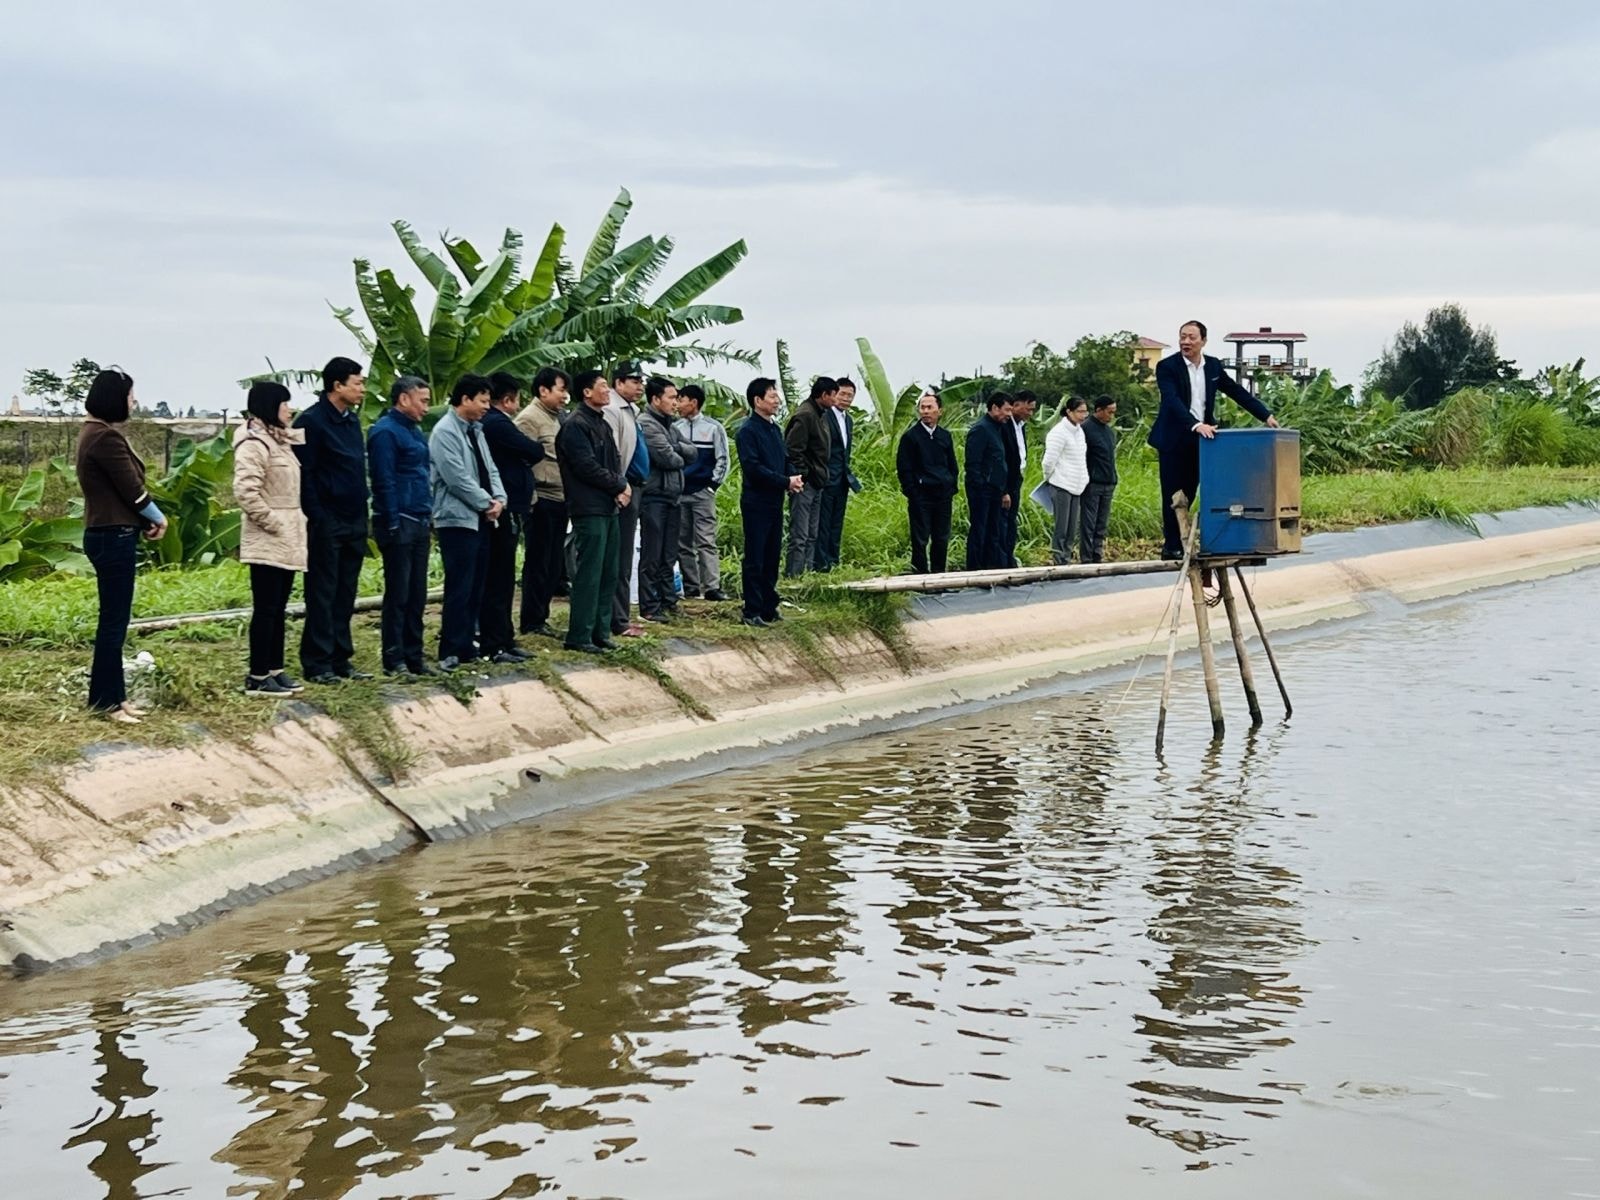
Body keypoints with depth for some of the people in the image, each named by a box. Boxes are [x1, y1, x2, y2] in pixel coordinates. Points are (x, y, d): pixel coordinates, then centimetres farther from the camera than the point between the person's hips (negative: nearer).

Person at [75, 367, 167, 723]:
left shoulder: (95, 431, 13)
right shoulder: (106, 436, -19)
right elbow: (131, 488, -17)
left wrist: (146, 519, 1)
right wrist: (159, 518, 0)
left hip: (107, 533, 10)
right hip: (113, 536, -10)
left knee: (113, 619, 13)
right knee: (114, 620, -4)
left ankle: (111, 696, 19)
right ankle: (107, 700, 2)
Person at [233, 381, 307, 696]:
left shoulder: (279, 440, 15)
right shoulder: (253, 444, -15)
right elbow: (246, 492, -22)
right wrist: (273, 523, -18)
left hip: (286, 541, 9)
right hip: (267, 543, -9)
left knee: (278, 608, 13)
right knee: (266, 608, -6)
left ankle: (274, 669, 19)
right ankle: (257, 677, -1)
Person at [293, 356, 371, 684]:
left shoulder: (352, 420, 15)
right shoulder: (312, 421, -10)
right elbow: (304, 474, -13)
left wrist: (362, 516, 14)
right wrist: (317, 517, -17)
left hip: (353, 523, 8)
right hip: (327, 523, -8)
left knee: (345, 596, 10)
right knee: (322, 595, -3)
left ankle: (341, 660, 16)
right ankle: (316, 664, 2)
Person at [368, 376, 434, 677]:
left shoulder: (414, 431, 18)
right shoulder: (385, 431, -10)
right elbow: (385, 482, -16)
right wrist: (393, 526, -18)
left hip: (419, 523, 9)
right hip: (399, 523, -9)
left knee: (417, 595, 11)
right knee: (398, 594, -3)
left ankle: (414, 656, 17)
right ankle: (394, 659, 3)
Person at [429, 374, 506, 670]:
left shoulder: (475, 430, 15)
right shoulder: (445, 432, -13)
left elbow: (489, 468, 16)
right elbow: (458, 478, -19)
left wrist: (499, 498, -2)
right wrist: (487, 503, -12)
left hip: (481, 519, 9)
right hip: (457, 519, -9)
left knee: (476, 587, 11)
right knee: (459, 588, -9)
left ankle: (466, 644, 18)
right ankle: (451, 652, -5)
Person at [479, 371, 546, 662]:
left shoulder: (491, 422, 16)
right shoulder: (498, 424, -17)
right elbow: (535, 452, -14)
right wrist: (537, 447, 6)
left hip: (505, 510, 11)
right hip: (504, 512, -11)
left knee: (501, 580, 15)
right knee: (499, 581, -6)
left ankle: (504, 640, 23)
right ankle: (494, 646, -2)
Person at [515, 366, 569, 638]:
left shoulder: (559, 417, 16)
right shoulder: (529, 419, -11)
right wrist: (530, 500, -20)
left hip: (560, 500, 9)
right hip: (543, 500, -9)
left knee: (554, 564, 12)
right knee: (538, 563, -2)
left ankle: (540, 615, 20)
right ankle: (531, 622, 5)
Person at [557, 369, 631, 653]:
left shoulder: (604, 425, 18)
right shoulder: (576, 426, -10)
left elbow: (615, 461, 18)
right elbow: (587, 467, -17)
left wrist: (622, 487, -3)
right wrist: (620, 486, -7)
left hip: (610, 507, 9)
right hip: (589, 509, -9)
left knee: (608, 574, 9)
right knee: (589, 574, -8)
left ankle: (600, 631, 16)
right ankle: (579, 636, -5)